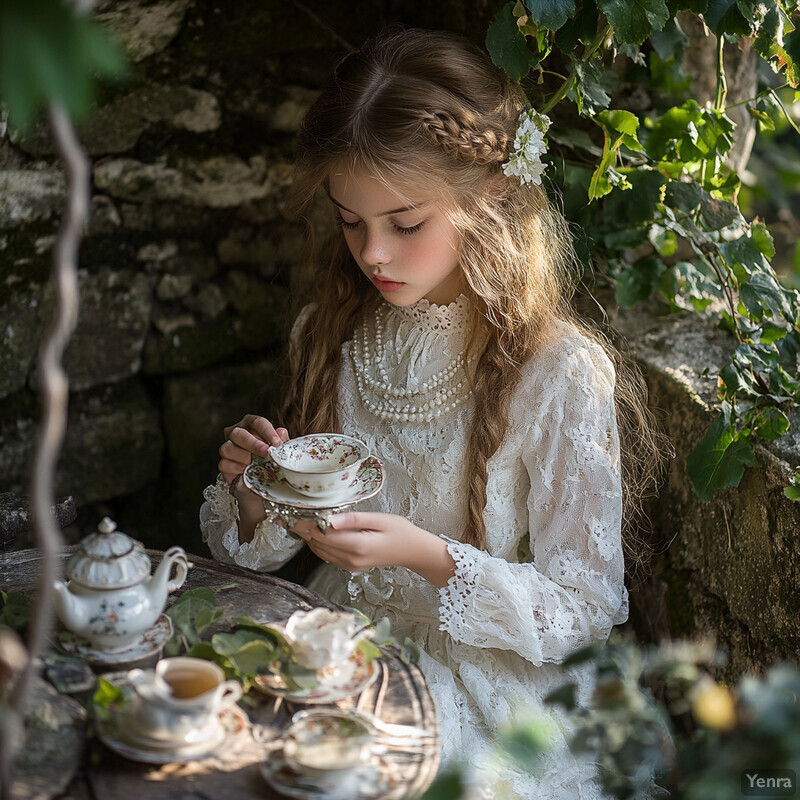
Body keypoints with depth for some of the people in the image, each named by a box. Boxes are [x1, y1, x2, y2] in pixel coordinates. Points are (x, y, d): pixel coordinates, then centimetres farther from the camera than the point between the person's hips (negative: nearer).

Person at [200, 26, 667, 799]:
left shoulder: (562, 373, -16)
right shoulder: (332, 333, 0)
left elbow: (586, 606, -11)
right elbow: (269, 544, 11)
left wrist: (431, 557, -25)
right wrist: (257, 492, -12)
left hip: (479, 675, -4)